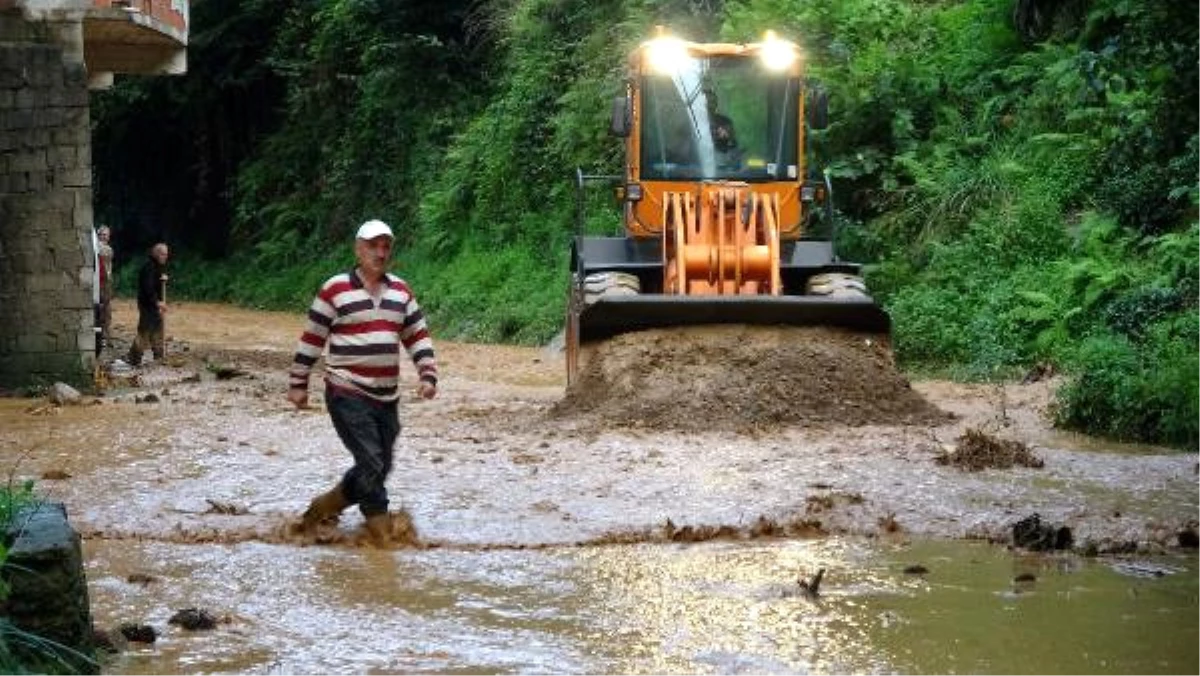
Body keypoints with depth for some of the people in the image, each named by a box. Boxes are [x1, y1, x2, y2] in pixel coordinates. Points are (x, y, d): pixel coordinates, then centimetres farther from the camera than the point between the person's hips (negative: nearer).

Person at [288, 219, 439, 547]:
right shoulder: (335, 290, -5)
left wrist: (427, 375, 3)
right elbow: (311, 339, -1)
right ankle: (382, 531, -5)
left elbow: (418, 337, 15)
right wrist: (297, 384, 0)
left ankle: (324, 507, 29)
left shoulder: (400, 290, 11)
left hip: (387, 397, 6)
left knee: (379, 468, 11)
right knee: (372, 464, -14)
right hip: (347, 394, -6)